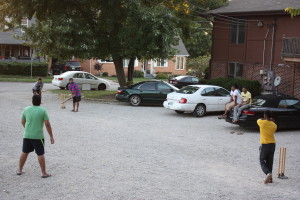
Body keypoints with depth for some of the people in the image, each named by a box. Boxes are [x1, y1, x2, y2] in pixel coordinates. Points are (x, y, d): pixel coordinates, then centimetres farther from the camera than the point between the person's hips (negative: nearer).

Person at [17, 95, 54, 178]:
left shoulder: (26, 109, 3)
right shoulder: (43, 110, -8)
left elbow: (22, 122, 14)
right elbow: (47, 124, -10)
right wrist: (51, 136, -5)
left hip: (27, 136, 4)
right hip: (38, 136, -4)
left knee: (24, 152, 17)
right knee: (40, 154, 2)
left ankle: (19, 170, 26)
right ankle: (44, 173, 7)